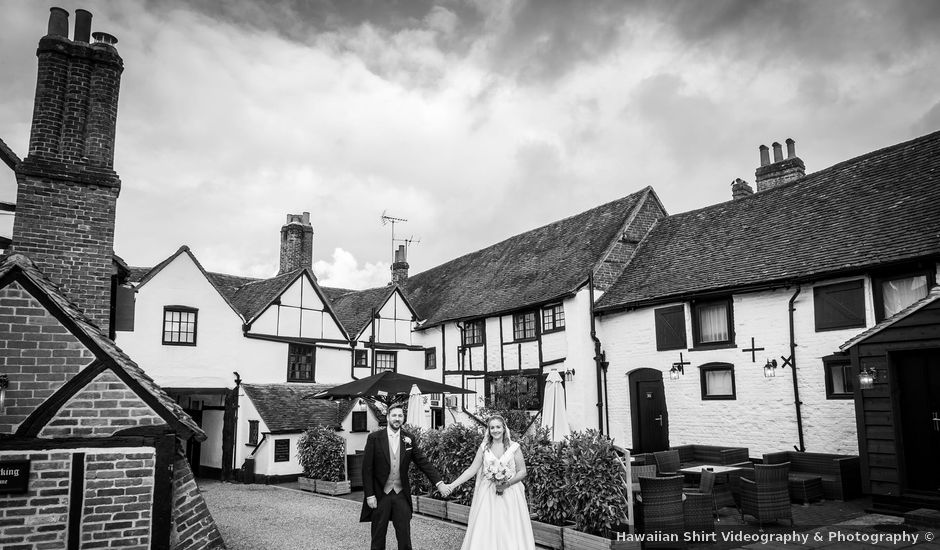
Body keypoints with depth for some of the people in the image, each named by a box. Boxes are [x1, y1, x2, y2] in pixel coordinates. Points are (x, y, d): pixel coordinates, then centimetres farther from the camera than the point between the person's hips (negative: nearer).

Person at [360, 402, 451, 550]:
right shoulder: (374, 438, -6)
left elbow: (423, 462, 1)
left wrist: (439, 482, -9)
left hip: (401, 495, 2)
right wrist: (369, 495, -9)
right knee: (378, 538, 9)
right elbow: (367, 468, -5)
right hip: (380, 495, -2)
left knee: (404, 538, 5)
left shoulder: (409, 439, 3)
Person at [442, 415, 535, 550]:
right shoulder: (484, 448, 4)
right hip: (488, 494, 1)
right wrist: (453, 485, -6)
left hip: (510, 493, -1)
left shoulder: (513, 447, 0)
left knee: (509, 532, -2)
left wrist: (507, 484, -13)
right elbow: (472, 470, 3)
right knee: (485, 531, -2)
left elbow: (522, 472, 1)